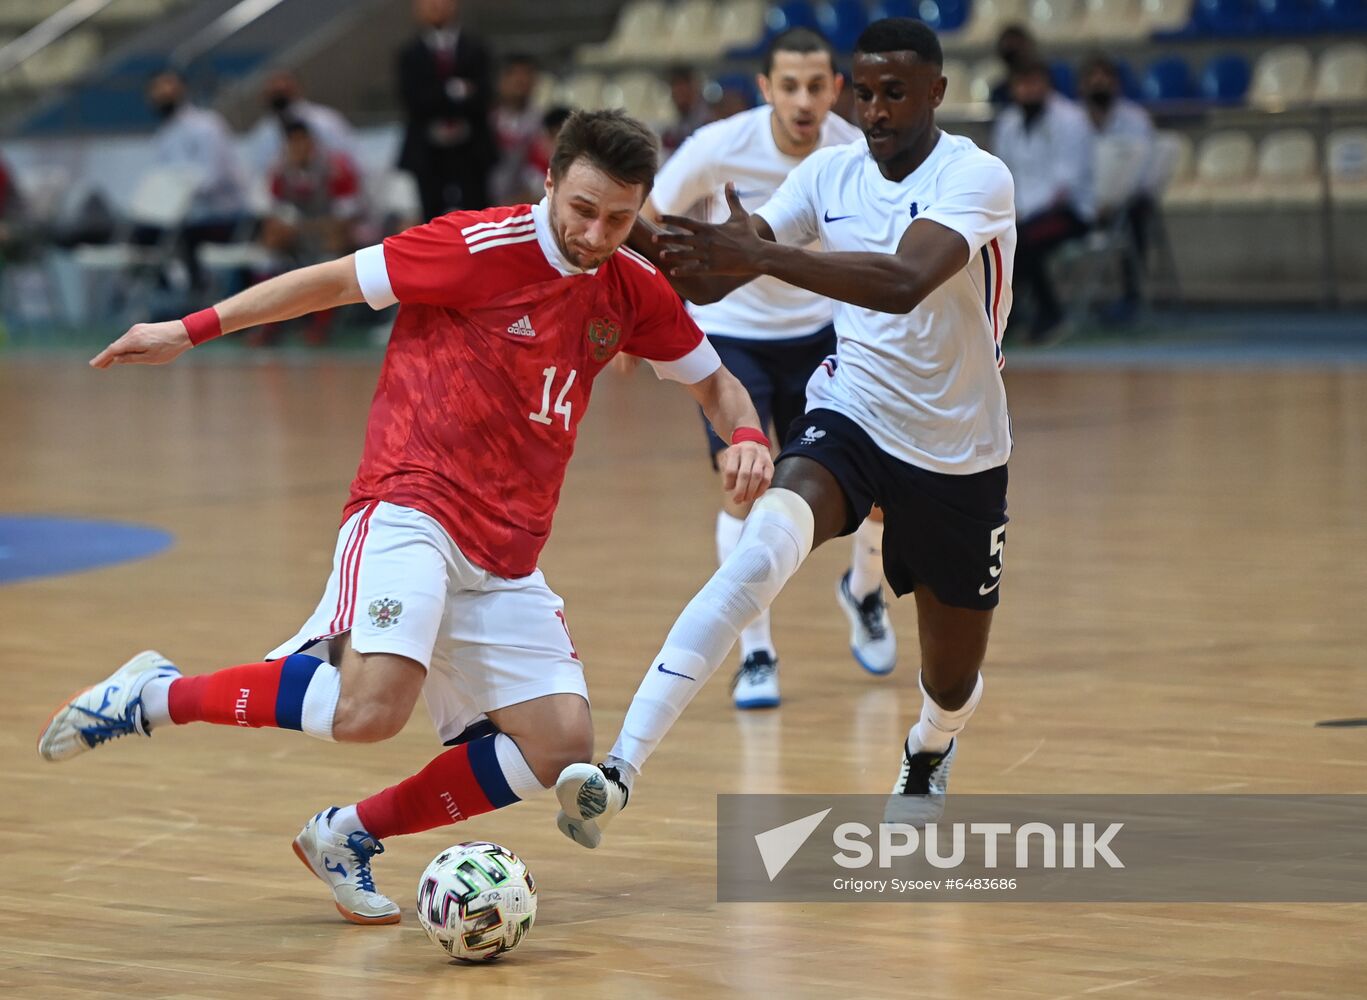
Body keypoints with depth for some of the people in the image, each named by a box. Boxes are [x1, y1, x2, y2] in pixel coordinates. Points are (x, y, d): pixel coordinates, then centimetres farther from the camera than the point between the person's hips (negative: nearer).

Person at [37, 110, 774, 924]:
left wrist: (747, 436, -1)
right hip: (410, 510, -7)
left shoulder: (636, 292, 8)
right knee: (372, 706, -31)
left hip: (506, 559, 7)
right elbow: (334, 281, -1)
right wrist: (192, 330, 1)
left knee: (561, 748, -6)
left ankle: (349, 836, 10)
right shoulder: (484, 247, -10)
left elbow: (715, 383, 22)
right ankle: (157, 694, -11)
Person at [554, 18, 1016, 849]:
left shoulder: (977, 178, -19)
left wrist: (759, 255, -47)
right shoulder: (830, 173, -3)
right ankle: (621, 772, -41)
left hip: (960, 455, -2)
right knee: (765, 547, -31)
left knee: (953, 678, 13)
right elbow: (714, 280, -3)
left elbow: (905, 282, -38)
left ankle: (929, 752, 55)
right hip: (851, 416, 2)